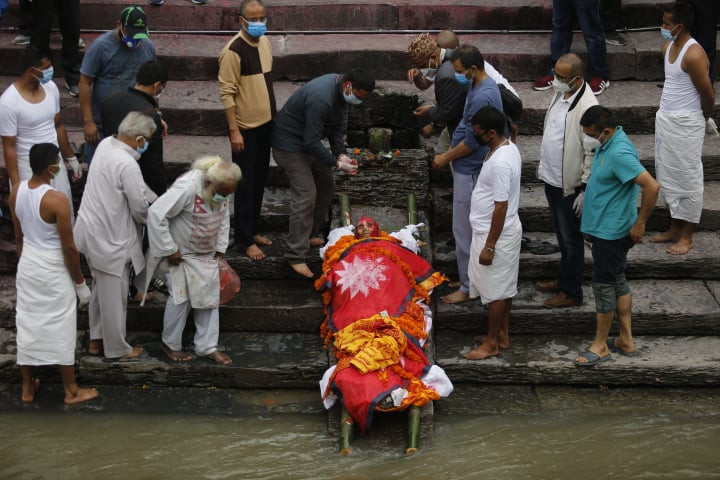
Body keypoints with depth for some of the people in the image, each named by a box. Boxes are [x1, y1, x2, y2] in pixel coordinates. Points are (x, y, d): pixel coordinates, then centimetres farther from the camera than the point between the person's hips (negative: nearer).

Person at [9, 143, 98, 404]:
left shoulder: (17, 192, -5)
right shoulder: (57, 200, -26)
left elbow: (19, 236, 7)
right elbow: (69, 248, -19)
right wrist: (80, 283, -8)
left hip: (27, 265, 6)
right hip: (53, 271, -6)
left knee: (27, 324, 17)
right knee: (60, 330, 7)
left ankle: (27, 387, 30)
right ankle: (72, 391, 21)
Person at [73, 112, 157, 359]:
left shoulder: (106, 144, -2)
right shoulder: (127, 165, -29)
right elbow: (140, 208, -20)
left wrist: (154, 198, 10)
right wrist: (154, 218, 1)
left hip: (93, 230, 9)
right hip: (110, 238, -9)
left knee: (101, 289, 24)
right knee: (114, 295, 9)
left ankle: (96, 339, 37)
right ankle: (117, 348, 24)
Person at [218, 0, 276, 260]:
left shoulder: (264, 42, 5)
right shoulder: (234, 50, -19)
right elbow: (227, 93, -19)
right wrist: (234, 131, -20)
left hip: (265, 123, 8)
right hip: (245, 127, -8)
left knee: (260, 180, 16)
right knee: (246, 184, 1)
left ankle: (253, 230, 29)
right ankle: (244, 240, 10)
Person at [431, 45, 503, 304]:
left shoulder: (482, 97, -26)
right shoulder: (480, 84, 6)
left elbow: (471, 142, -23)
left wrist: (445, 158, -9)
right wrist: (450, 153, 18)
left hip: (470, 172, -10)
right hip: (469, 168, 10)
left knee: (464, 231, -1)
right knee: (472, 229, 18)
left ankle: (469, 287, 9)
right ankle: (471, 278, 29)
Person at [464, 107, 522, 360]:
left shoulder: (500, 162, -29)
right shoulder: (508, 148, 3)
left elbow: (501, 207, -26)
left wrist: (489, 246, -21)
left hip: (497, 234, -10)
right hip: (506, 230, 10)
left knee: (495, 290, 3)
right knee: (504, 287, 19)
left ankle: (492, 343, 15)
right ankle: (502, 335, 31)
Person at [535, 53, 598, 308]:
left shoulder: (587, 107, -26)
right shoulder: (560, 93, 1)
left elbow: (592, 153, -23)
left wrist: (585, 190, -20)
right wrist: (543, 163, 20)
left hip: (569, 184, -9)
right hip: (552, 178, 9)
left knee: (571, 239, 6)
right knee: (561, 234, 23)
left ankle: (572, 292, 19)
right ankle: (563, 279, 39)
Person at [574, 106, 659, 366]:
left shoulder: (619, 154, -27)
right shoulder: (607, 144, 3)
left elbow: (652, 186, -32)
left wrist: (640, 224, -24)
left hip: (610, 232, -10)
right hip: (605, 227, 10)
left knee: (604, 285, 2)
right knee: (618, 282, 17)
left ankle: (600, 346, 15)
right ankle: (626, 340, 27)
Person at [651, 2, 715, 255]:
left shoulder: (693, 55, -22)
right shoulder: (667, 47, 5)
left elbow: (708, 95, -15)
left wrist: (703, 120, 2)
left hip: (686, 124, -9)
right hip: (665, 119, 9)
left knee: (687, 178, 2)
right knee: (668, 176, 15)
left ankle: (687, 236, 11)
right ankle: (675, 228, 28)